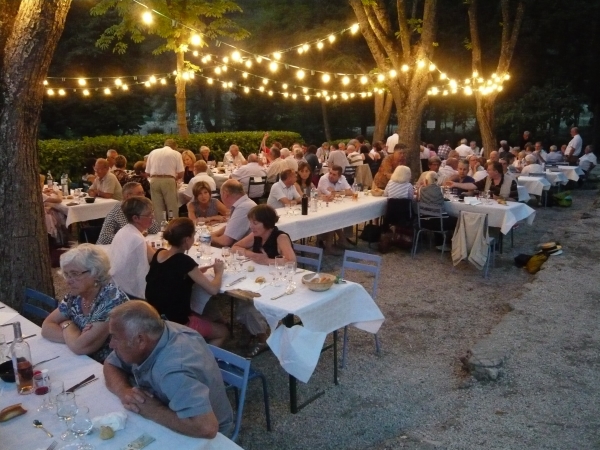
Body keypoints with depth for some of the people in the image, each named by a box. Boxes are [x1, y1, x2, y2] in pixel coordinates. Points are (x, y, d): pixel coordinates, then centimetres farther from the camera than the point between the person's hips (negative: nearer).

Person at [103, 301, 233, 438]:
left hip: (192, 437, -6)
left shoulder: (174, 370, -38)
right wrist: (124, 391, -21)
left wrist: (153, 411, -32)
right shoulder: (140, 333, -14)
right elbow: (111, 365, 1)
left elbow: (206, 428, -46)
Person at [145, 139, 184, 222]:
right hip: (168, 181, -3)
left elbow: (147, 172, 12)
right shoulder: (176, 153, 7)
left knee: (158, 208, 8)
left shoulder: (153, 152, 16)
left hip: (154, 181, 3)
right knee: (172, 208, 4)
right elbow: (181, 173, 0)